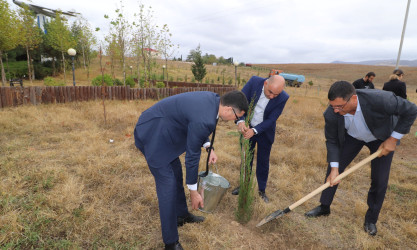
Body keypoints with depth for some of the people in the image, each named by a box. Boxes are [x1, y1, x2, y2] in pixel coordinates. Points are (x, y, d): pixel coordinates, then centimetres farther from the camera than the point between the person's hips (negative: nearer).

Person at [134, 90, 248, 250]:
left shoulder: (213, 99, -4)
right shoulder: (204, 120, -31)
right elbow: (192, 156, -21)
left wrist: (209, 148, 6)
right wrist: (193, 192, -9)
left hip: (164, 131, 10)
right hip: (153, 135, -10)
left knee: (177, 174, 19)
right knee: (167, 185, -5)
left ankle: (182, 214, 41)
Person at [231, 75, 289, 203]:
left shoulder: (283, 98, -23)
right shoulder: (254, 82, -21)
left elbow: (271, 119, -19)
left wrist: (255, 130, -32)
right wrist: (241, 121, -36)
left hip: (265, 131, -1)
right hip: (247, 128, 1)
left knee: (263, 162, 11)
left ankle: (262, 190, 31)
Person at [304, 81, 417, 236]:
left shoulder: (380, 99, -41)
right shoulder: (331, 114, -32)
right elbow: (332, 141, -16)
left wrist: (393, 139, -21)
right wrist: (334, 168, -21)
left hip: (382, 138, -1)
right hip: (352, 137, 2)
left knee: (380, 181, -1)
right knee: (333, 170, 0)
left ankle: (371, 219, 23)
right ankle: (324, 207, 20)